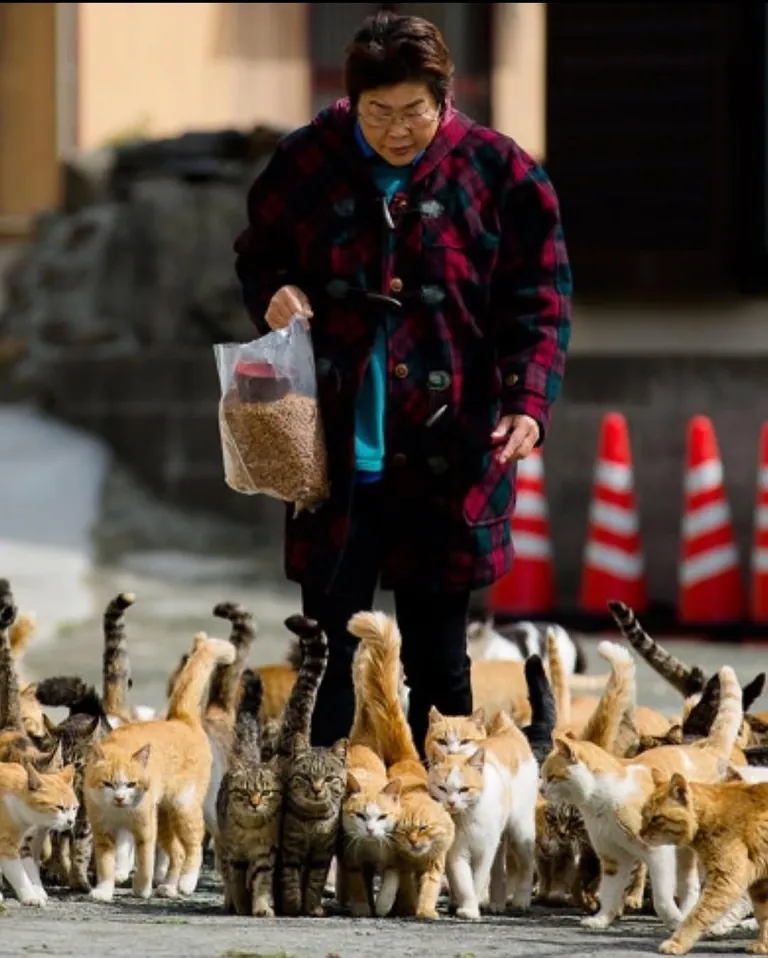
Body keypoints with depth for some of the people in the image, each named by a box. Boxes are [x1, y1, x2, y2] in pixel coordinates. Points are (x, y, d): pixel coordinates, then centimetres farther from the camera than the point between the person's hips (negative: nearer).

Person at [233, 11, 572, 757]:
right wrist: (272, 293, -7)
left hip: (446, 458, -1)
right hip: (335, 449, 1)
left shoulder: (500, 174, -3)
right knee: (328, 646, 4)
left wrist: (529, 403, -16)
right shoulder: (308, 162, 1)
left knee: (436, 652, 8)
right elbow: (255, 255, 16)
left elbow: (539, 305, -2)